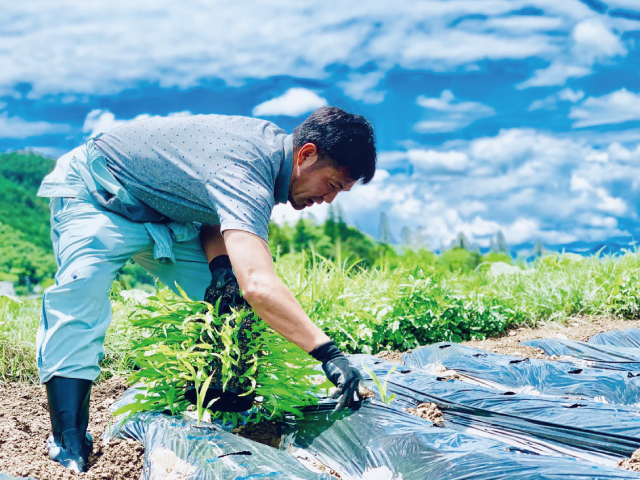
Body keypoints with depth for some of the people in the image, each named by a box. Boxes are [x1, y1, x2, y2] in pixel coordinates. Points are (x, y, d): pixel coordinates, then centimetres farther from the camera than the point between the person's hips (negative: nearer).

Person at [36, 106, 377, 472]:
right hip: (95, 194, -9)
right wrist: (328, 351, -52)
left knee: (227, 298, -1)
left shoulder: (274, 145, -8)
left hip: (163, 214, 9)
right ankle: (70, 453, -29)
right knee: (79, 305, -28)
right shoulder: (244, 170, -38)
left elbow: (219, 219, 3)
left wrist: (219, 263, -17)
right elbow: (259, 284, -51)